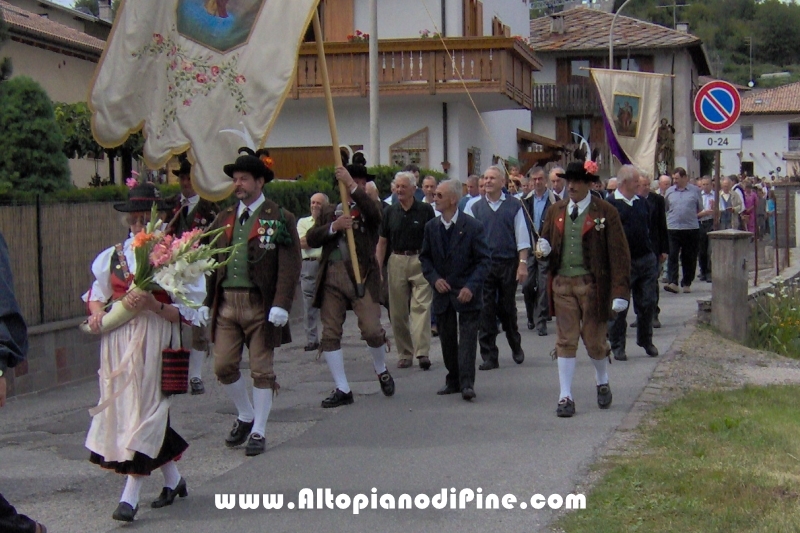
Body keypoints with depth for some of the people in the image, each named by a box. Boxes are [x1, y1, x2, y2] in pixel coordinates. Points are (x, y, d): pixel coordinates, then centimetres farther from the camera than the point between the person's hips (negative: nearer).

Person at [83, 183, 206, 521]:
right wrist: (97, 312, -2)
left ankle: (130, 496, -1)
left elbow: (187, 312, -8)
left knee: (144, 408, -5)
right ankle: (173, 480, 28)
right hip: (117, 341, 5)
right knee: (130, 408, 11)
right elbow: (97, 292, 18)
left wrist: (155, 306, -22)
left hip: (153, 341, -5)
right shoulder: (114, 256, 7)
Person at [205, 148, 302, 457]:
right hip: (226, 303, 5)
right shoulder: (224, 219, 13)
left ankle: (258, 432, 14)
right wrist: (207, 302, 8)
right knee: (223, 367, 4)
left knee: (261, 370, 3)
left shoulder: (279, 219, -3)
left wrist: (281, 305, -18)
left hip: (260, 305, -4)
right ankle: (245, 416, 27)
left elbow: (289, 267, -9)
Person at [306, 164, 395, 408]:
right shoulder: (329, 212, 19)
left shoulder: (368, 208, 11)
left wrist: (351, 184, -17)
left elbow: (375, 214, -15)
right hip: (331, 278, 3)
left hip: (361, 276, -3)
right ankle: (342, 390, 11)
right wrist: (333, 226, -10)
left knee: (372, 330, -12)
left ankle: (381, 370, 19)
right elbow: (311, 239, 6)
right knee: (330, 334, 2)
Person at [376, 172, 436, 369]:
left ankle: (422, 352, -18)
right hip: (396, 262, 3)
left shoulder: (426, 210, 1)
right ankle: (404, 354, 14)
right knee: (398, 312, 5)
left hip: (420, 262, -3)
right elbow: (382, 242, 11)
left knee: (421, 306, -12)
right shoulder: (390, 212, 8)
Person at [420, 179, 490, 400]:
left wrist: (471, 286, -18)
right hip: (442, 292, 5)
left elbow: (483, 260, -7)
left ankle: (467, 383, -8)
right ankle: (453, 380, 20)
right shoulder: (431, 227, 5)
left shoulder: (473, 226, -8)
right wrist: (435, 279, -6)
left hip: (466, 293, -4)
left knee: (467, 338, -7)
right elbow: (425, 257, 11)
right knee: (447, 338, 10)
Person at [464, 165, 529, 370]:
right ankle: (489, 356, 5)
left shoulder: (514, 206, 2)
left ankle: (516, 347, 33)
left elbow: (522, 237, 1)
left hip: (508, 264, -1)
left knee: (508, 309, 10)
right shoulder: (475, 208, 6)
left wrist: (523, 264, -6)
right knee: (485, 311, -1)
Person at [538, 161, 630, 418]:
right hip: (562, 284, 3)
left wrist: (620, 291, -14)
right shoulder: (555, 211, 8)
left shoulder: (606, 212, -5)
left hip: (592, 284, -3)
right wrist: (544, 248, -8)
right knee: (565, 341, 2)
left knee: (594, 340, 7)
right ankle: (565, 397, 6)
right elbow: (547, 242, 19)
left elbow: (619, 254, -7)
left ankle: (602, 383, 35)